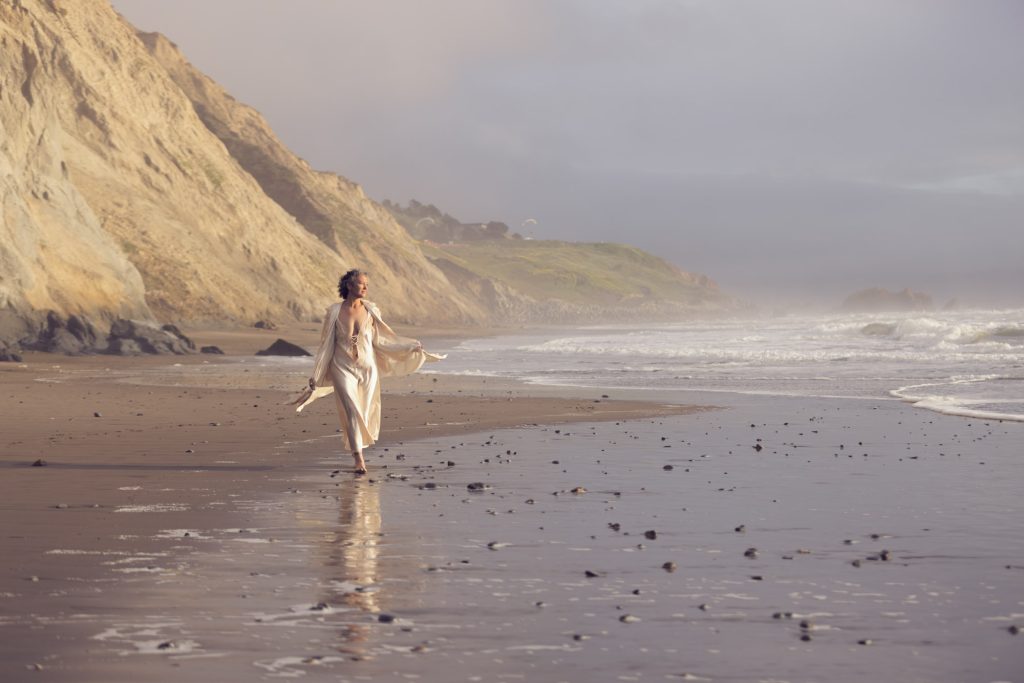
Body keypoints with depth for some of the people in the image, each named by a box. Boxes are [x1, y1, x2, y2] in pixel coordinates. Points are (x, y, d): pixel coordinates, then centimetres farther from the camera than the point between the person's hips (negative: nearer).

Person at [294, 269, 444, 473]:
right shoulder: (334, 312, -3)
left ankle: (358, 450, 26)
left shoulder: (370, 311, 2)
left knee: (365, 413, 5)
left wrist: (411, 347, 2)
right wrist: (316, 377, 3)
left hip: (368, 367, 3)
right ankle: (359, 459, -17)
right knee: (352, 411, -15)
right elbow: (326, 345, 2)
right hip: (343, 368, -3)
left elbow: (382, 340, 9)